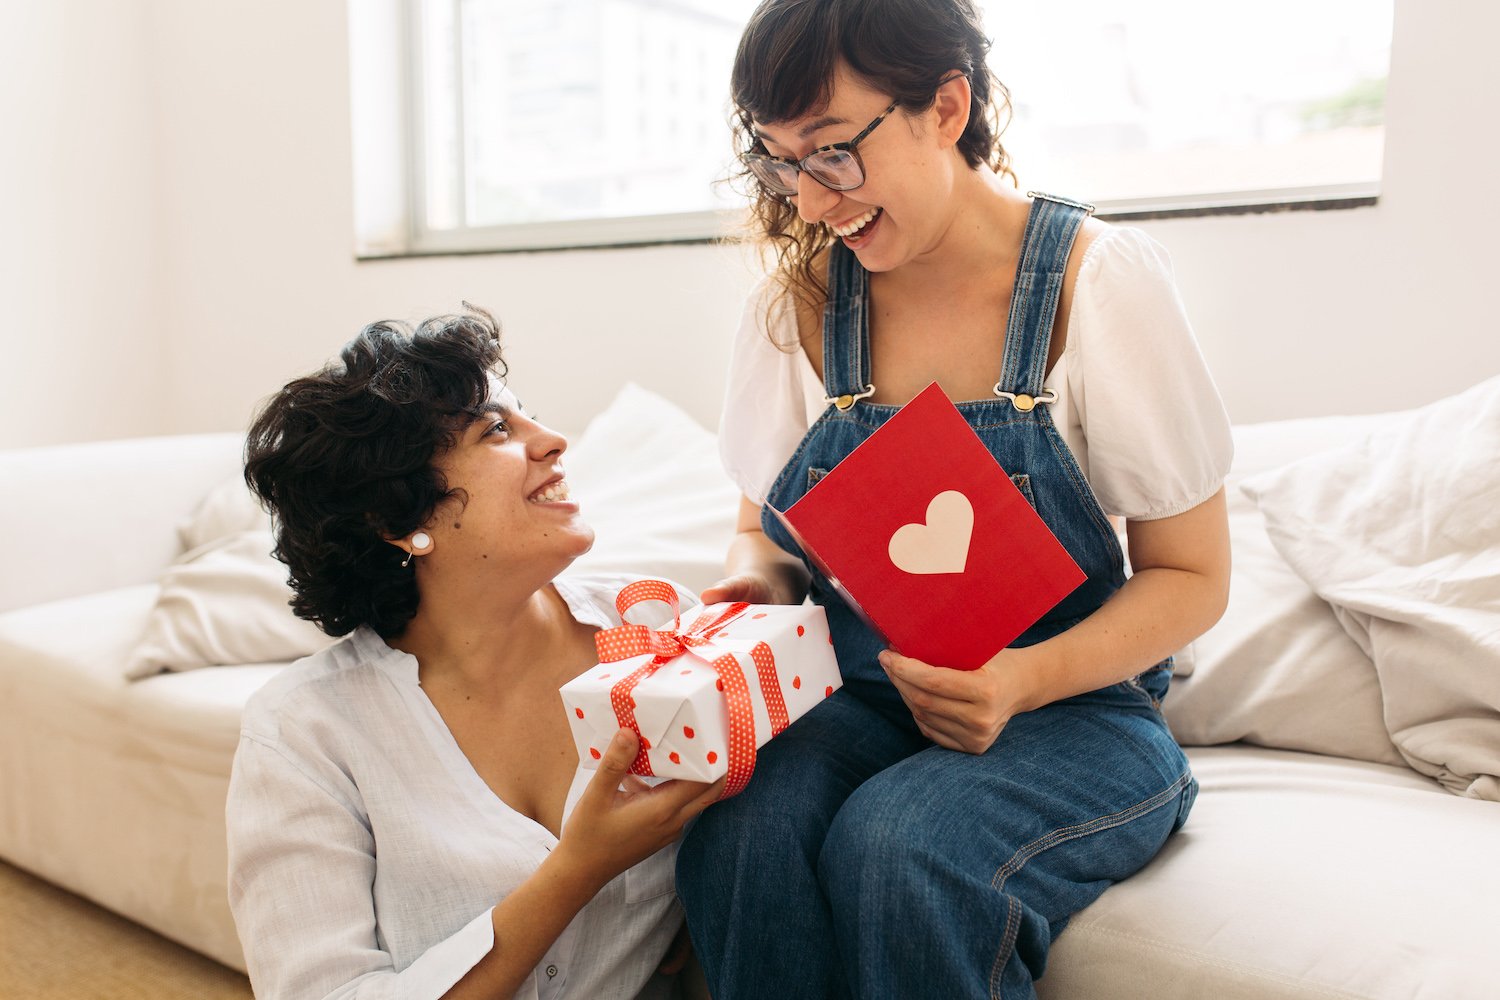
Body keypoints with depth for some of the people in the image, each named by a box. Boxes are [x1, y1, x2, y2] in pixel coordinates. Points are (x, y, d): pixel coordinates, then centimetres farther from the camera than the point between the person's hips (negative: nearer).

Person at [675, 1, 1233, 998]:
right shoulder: (798, 302, 0)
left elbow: (1192, 574, -6)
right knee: (738, 833, -30)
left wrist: (1027, 679, -23)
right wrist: (754, 583, -11)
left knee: (901, 849, -32)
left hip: (1069, 706, -2)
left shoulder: (1100, 278, -11)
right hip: (853, 702, 3)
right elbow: (765, 524, 13)